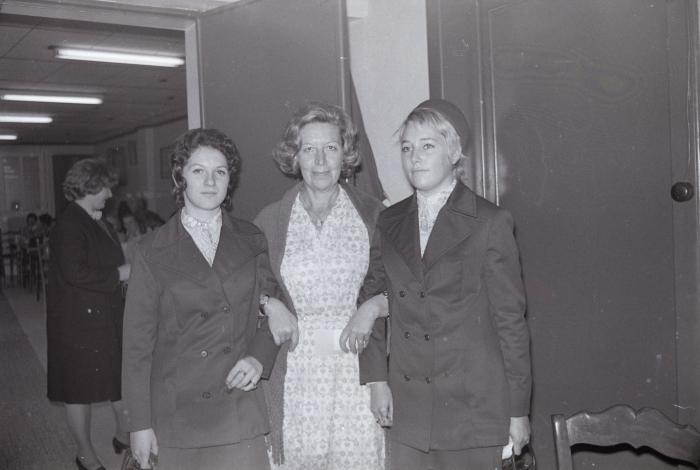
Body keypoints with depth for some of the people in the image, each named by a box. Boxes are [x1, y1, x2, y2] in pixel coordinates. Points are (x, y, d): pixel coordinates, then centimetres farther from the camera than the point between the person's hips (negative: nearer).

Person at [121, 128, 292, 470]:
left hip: (242, 413, 2)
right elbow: (137, 341, 0)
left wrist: (260, 356, -7)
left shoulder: (252, 241, 6)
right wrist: (139, 423, -2)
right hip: (177, 416, -1)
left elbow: (271, 308, 13)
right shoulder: (152, 251, -1)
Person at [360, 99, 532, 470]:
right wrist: (377, 378, 2)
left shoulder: (490, 223, -5)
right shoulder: (389, 223, 8)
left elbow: (511, 320, -4)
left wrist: (518, 410, -3)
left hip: (473, 409, -3)